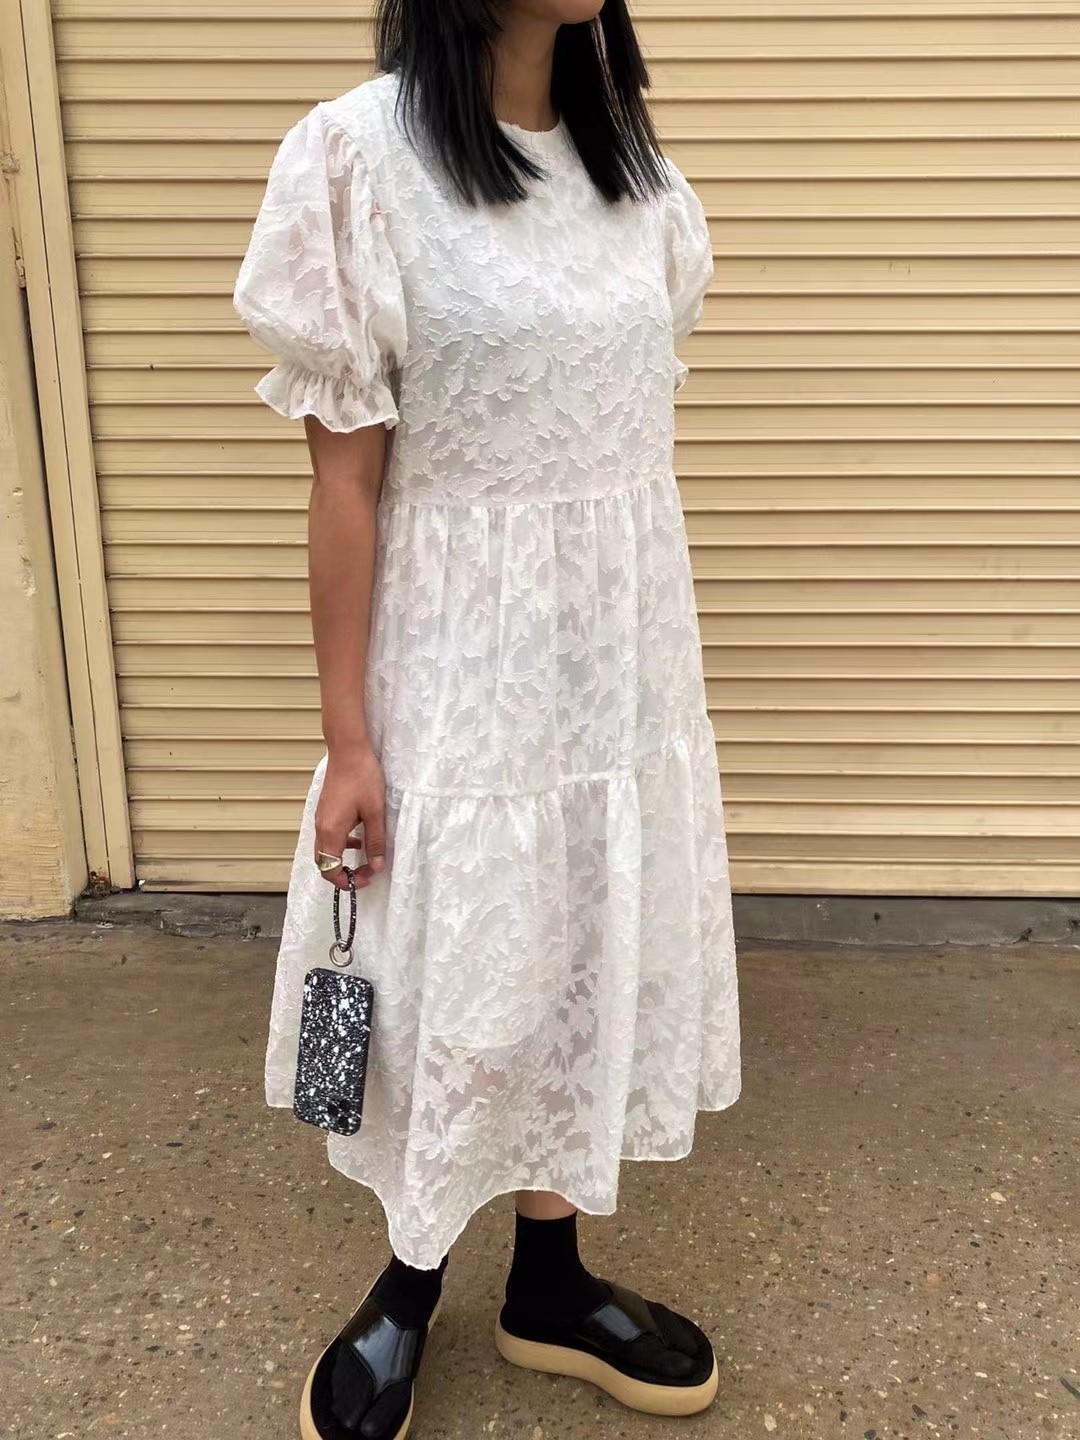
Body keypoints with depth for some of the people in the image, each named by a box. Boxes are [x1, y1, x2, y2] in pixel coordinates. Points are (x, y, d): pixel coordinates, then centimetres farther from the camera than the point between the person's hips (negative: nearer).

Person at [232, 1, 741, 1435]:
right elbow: (345, 476, -11)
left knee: (595, 962, 15)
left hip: (627, 652, 6)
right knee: (456, 985, 9)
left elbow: (636, 421, 10)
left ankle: (548, 1280, 38)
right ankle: (410, 1284, 37)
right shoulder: (360, 155, -11)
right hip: (464, 666, -5)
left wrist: (648, 660, 13)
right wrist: (347, 738, -10)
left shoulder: (629, 154, 6)